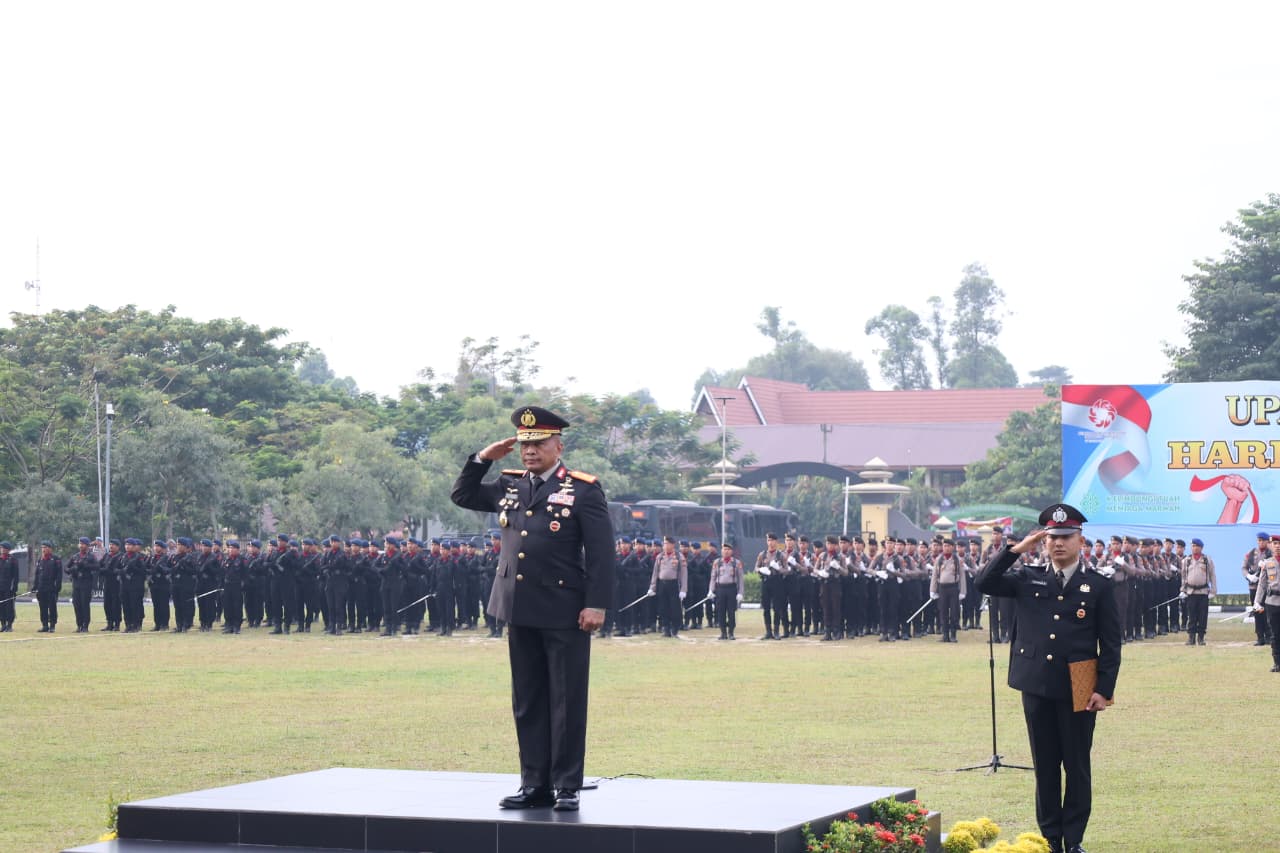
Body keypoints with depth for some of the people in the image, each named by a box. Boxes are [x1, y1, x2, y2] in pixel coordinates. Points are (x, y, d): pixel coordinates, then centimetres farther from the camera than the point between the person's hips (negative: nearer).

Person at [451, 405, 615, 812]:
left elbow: (601, 552, -8)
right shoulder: (508, 486, 13)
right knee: (527, 702, 9)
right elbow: (462, 495, 24)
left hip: (564, 613, -6)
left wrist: (596, 604, -14)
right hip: (520, 611, 6)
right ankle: (534, 784, 16)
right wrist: (483, 458, 9)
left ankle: (567, 785, 6)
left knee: (567, 701, 0)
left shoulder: (584, 489, -4)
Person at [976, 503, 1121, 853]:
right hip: (1036, 688, 2)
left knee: (1077, 766, 4)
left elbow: (1110, 644, 0)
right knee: (1045, 766, 8)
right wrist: (1015, 550, -10)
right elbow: (985, 584, -3)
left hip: (1078, 690, -2)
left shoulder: (1098, 586, 0)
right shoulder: (1028, 579, 7)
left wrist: (1104, 689, -8)